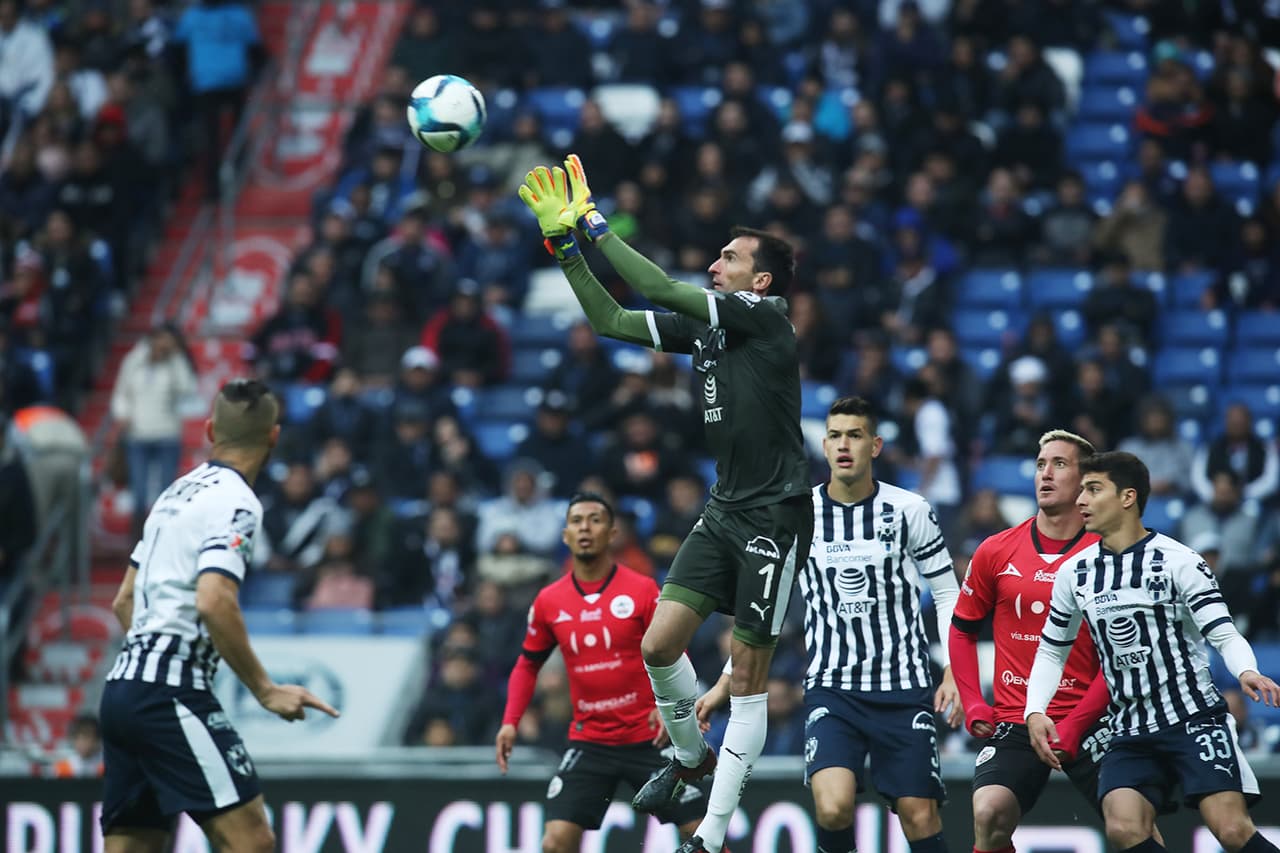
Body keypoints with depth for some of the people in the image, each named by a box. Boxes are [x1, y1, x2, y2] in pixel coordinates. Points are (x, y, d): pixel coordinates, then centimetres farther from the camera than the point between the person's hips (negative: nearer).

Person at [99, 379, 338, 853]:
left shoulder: (177, 492, 18)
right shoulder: (235, 503, -8)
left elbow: (124, 601, 23)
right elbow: (213, 602, -22)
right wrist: (265, 690, -16)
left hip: (123, 687, 9)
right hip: (172, 694, -9)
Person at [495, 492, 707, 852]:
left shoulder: (642, 590, -7)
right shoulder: (549, 602, 2)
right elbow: (528, 664, 15)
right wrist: (510, 721, 2)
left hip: (649, 738, -2)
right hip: (588, 742, 2)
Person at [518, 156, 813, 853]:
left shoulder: (764, 317, -12)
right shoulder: (702, 324, 10)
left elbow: (663, 292, -19)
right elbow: (611, 321, 10)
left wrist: (596, 226, -14)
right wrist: (563, 239, 2)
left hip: (775, 516, -8)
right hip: (725, 510, 8)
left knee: (747, 678, -3)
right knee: (658, 644, -1)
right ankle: (690, 757, 25)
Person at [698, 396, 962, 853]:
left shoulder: (909, 510, -3)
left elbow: (947, 593, 6)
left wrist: (954, 673, -5)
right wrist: (725, 683, 7)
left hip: (904, 687, 0)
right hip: (831, 686, 0)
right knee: (832, 808, -21)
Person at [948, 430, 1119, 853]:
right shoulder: (996, 553, 5)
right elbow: (961, 629, 17)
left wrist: (1075, 724, -13)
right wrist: (973, 704, 4)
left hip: (1087, 722, -1)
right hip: (1014, 722, 2)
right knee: (989, 814, -21)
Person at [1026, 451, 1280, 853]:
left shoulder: (1178, 561, -7)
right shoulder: (1075, 573, 9)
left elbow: (1225, 635, -10)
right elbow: (1052, 651, 20)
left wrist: (1246, 672, -31)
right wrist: (1035, 711, 4)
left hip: (1194, 717, -4)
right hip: (1131, 732, 5)